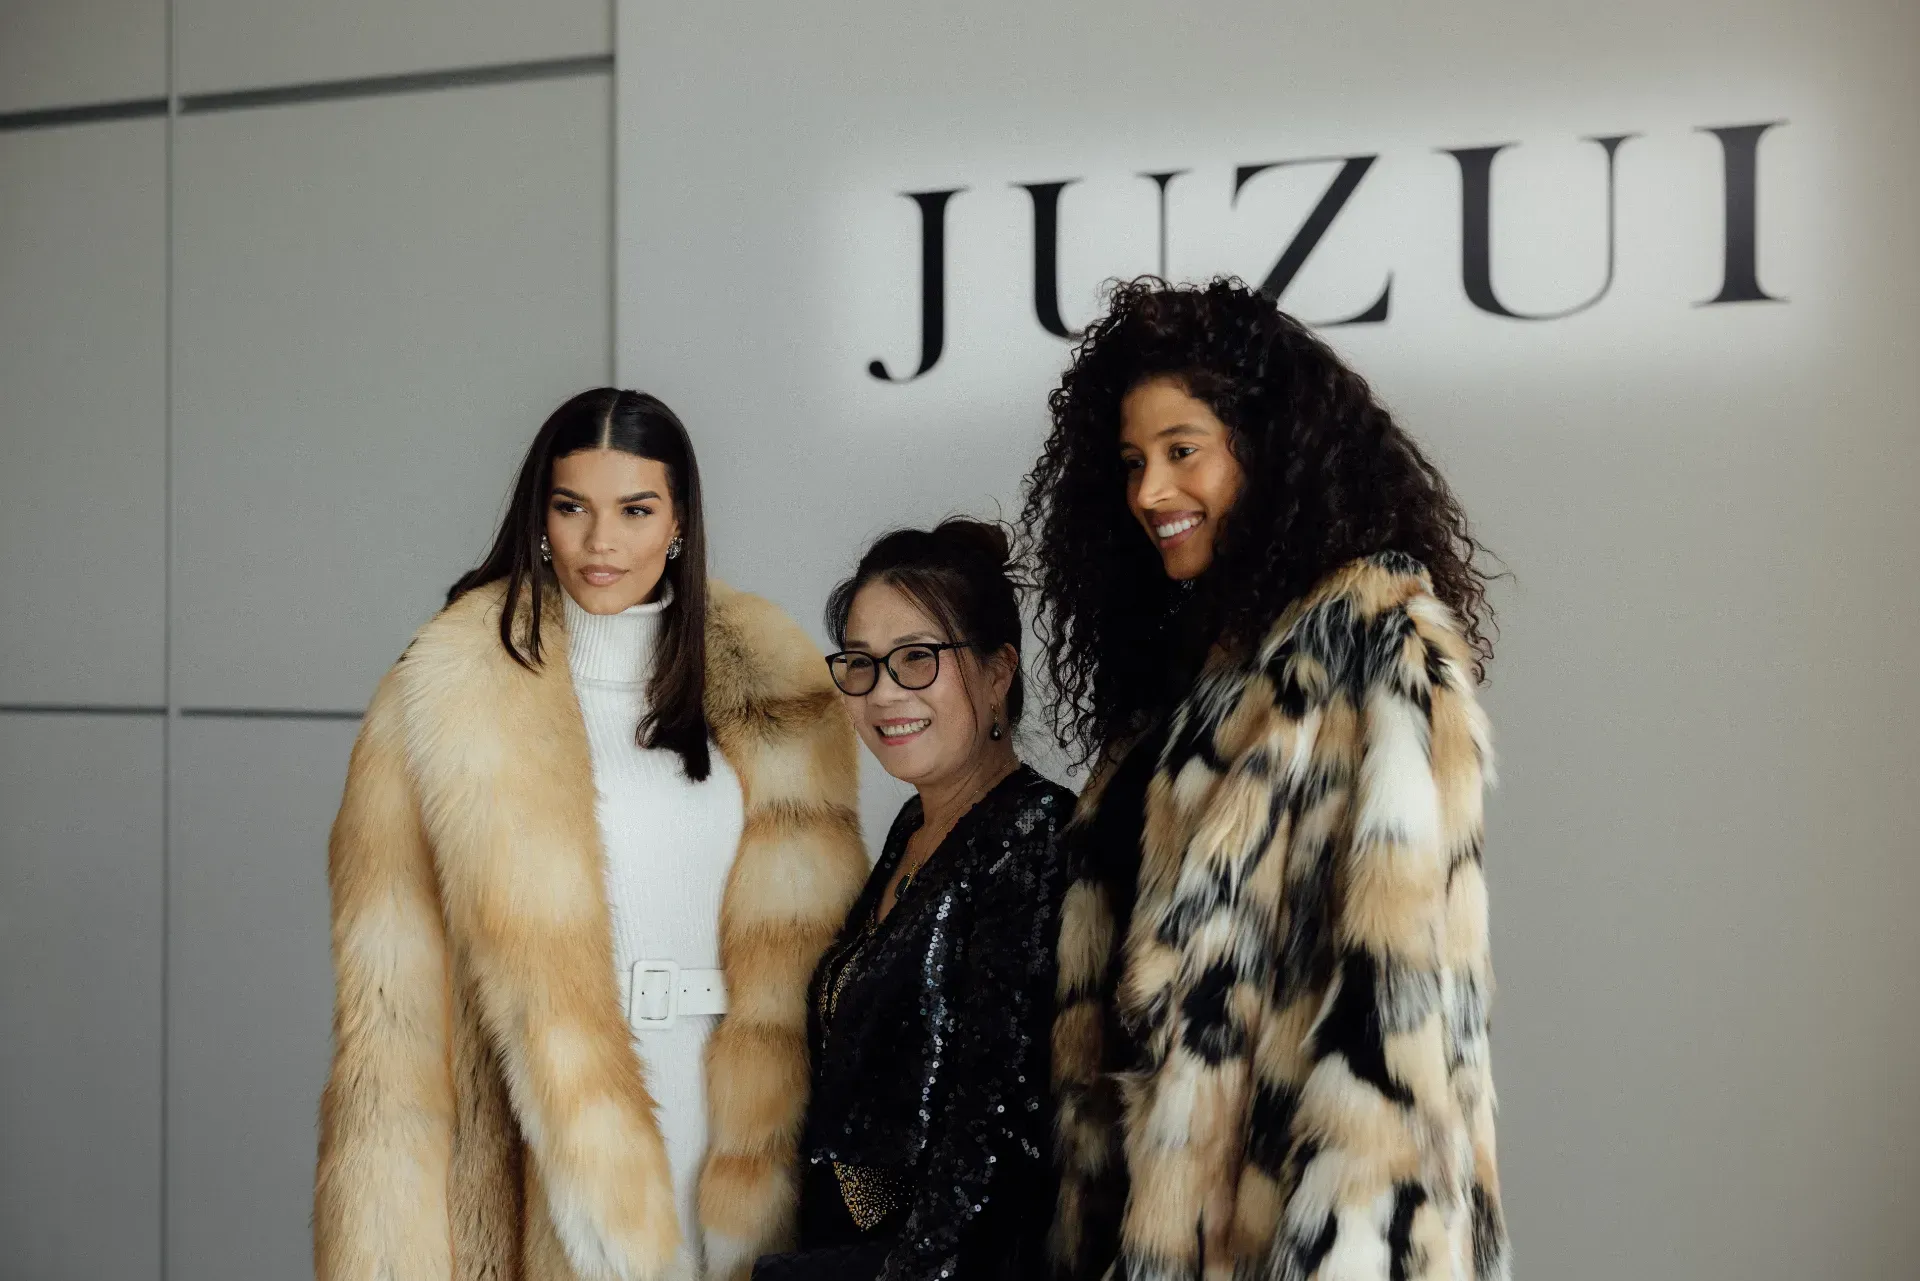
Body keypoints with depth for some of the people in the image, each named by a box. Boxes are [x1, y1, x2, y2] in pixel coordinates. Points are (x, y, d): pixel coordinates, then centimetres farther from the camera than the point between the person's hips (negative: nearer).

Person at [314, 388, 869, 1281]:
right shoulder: (455, 696, -4)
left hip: (718, 1110, 3)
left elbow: (798, 955, 3)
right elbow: (392, 997, -6)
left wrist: (753, 1180, -5)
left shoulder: (769, 697, 6)